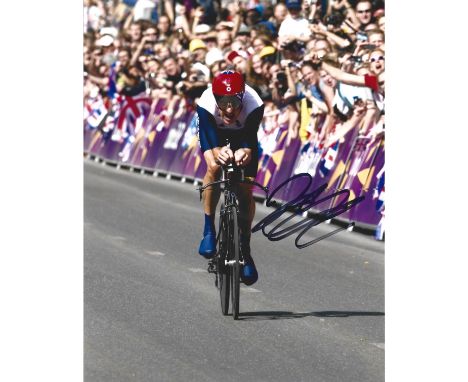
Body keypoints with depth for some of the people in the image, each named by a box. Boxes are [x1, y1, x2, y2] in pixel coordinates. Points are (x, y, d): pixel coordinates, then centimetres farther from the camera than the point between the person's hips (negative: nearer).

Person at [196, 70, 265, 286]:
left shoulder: (254, 105, -40)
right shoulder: (206, 105, -40)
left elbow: (250, 141, -41)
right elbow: (209, 142, -43)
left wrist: (246, 152, -65)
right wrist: (217, 153, -66)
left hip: (243, 137, 0)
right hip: (215, 136, 0)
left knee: (246, 190, -8)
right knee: (214, 168, -30)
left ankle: (245, 249, 9)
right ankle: (209, 228, -11)